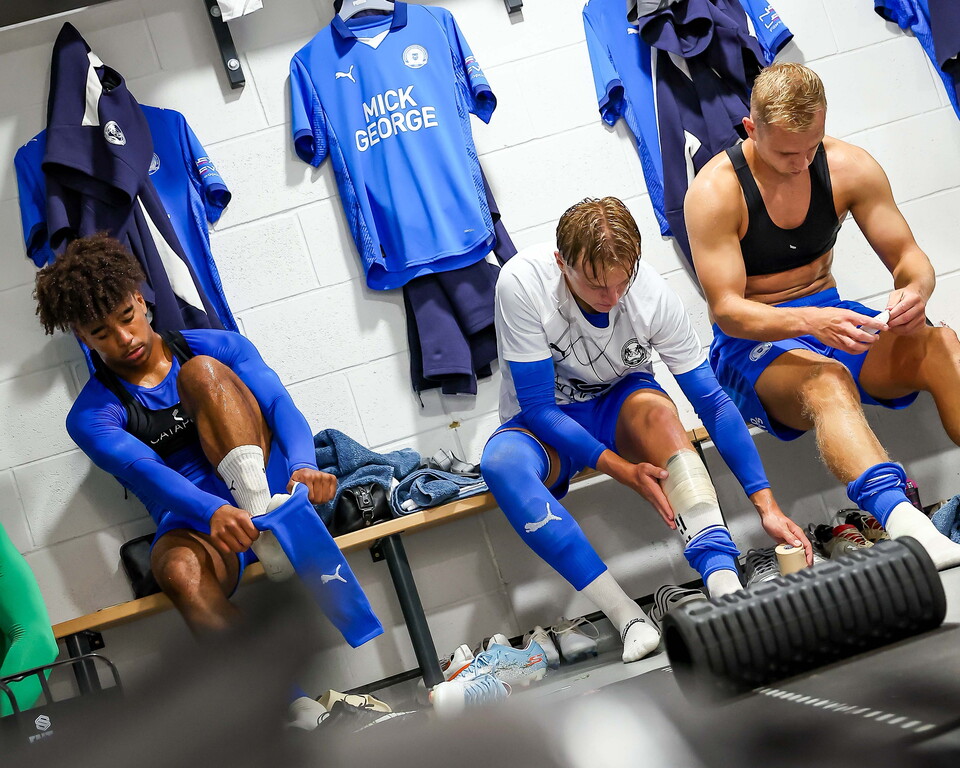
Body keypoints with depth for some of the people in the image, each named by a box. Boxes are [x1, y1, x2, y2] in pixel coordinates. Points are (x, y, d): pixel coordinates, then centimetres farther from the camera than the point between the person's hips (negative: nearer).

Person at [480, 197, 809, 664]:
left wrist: (766, 503, -23)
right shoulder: (522, 283, -26)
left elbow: (712, 402, -17)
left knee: (652, 405, -36)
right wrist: (624, 471, -32)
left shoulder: (652, 294, -21)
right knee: (501, 463, -36)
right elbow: (537, 407, -23)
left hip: (620, 410, 1)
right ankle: (625, 615, -35)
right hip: (546, 425, -1)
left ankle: (723, 579, -44)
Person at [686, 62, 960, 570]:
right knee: (826, 380, -39)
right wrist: (807, 322, -38)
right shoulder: (715, 192, -15)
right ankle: (905, 524, -60)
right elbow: (725, 310, -19)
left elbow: (907, 256, 2)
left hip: (830, 316, 5)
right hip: (751, 340, -4)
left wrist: (915, 289, -24)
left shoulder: (849, 167, -1)